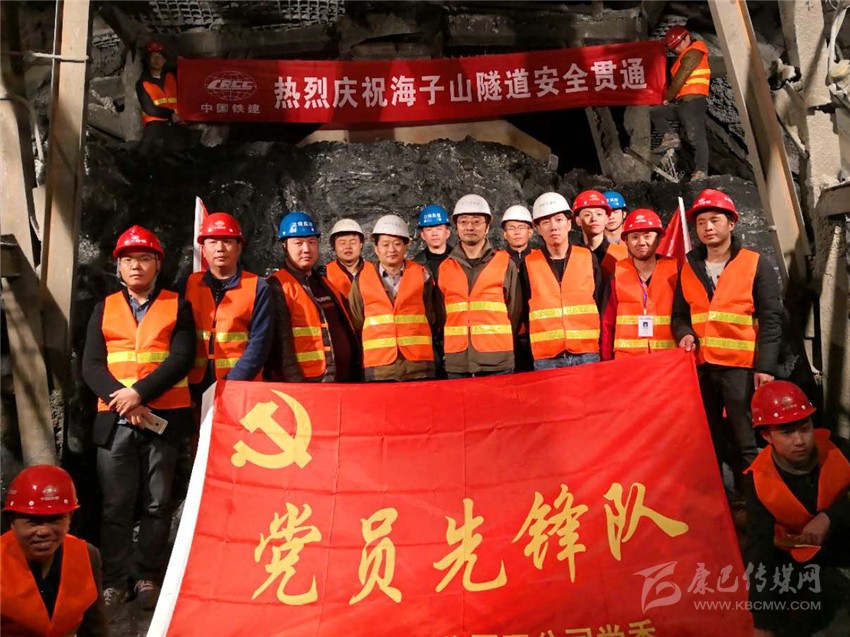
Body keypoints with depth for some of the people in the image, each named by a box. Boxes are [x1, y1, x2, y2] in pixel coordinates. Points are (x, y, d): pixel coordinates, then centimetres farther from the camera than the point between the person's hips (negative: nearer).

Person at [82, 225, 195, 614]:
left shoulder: (177, 306, 7)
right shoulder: (105, 309, 14)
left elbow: (182, 359, -5)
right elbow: (91, 366, 5)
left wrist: (139, 392, -15)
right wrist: (122, 399, -11)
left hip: (163, 418, -2)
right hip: (115, 420, 2)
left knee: (157, 503, 3)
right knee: (115, 505, 3)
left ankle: (148, 577, 16)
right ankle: (114, 581, 14)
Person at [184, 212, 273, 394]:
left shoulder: (258, 288, 0)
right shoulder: (188, 284, 8)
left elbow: (259, 343, -6)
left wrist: (231, 384, -15)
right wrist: (184, 388, -4)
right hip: (194, 388, 3)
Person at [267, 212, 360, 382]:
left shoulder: (327, 283, 17)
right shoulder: (277, 286, -6)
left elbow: (348, 331, 22)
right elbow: (281, 343, -16)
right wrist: (296, 384, -22)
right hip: (303, 388, -6)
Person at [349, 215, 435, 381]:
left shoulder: (421, 275, 9)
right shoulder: (362, 280, 7)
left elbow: (430, 317, 13)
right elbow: (356, 323, 13)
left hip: (418, 363, 1)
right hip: (378, 367, 0)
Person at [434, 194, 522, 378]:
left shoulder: (505, 264, 5)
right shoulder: (444, 268, 11)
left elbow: (514, 310, 6)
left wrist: (499, 344, 5)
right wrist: (457, 344, 10)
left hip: (497, 364, -2)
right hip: (456, 365, 2)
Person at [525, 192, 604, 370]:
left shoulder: (588, 258, 8)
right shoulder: (529, 263, 5)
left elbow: (601, 305, 11)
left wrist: (603, 347, 5)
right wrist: (527, 353, 4)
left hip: (587, 353, 1)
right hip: (546, 358, -1)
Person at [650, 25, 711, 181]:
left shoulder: (693, 53, -5)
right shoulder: (684, 56, 26)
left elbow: (680, 78, -11)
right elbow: (676, 79, 23)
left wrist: (667, 98, -1)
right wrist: (669, 98, 10)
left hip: (693, 101, -10)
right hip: (681, 103, 10)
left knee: (696, 137, -15)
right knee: (654, 112, 10)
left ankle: (701, 171, -18)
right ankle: (669, 137, -1)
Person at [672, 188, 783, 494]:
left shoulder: (758, 265, 0)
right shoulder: (689, 268, 12)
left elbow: (770, 319, -4)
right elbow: (679, 315, 17)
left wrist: (765, 367, -11)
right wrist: (685, 334, -6)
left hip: (741, 367, -4)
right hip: (701, 366, 4)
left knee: (746, 443, 0)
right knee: (709, 440, 14)